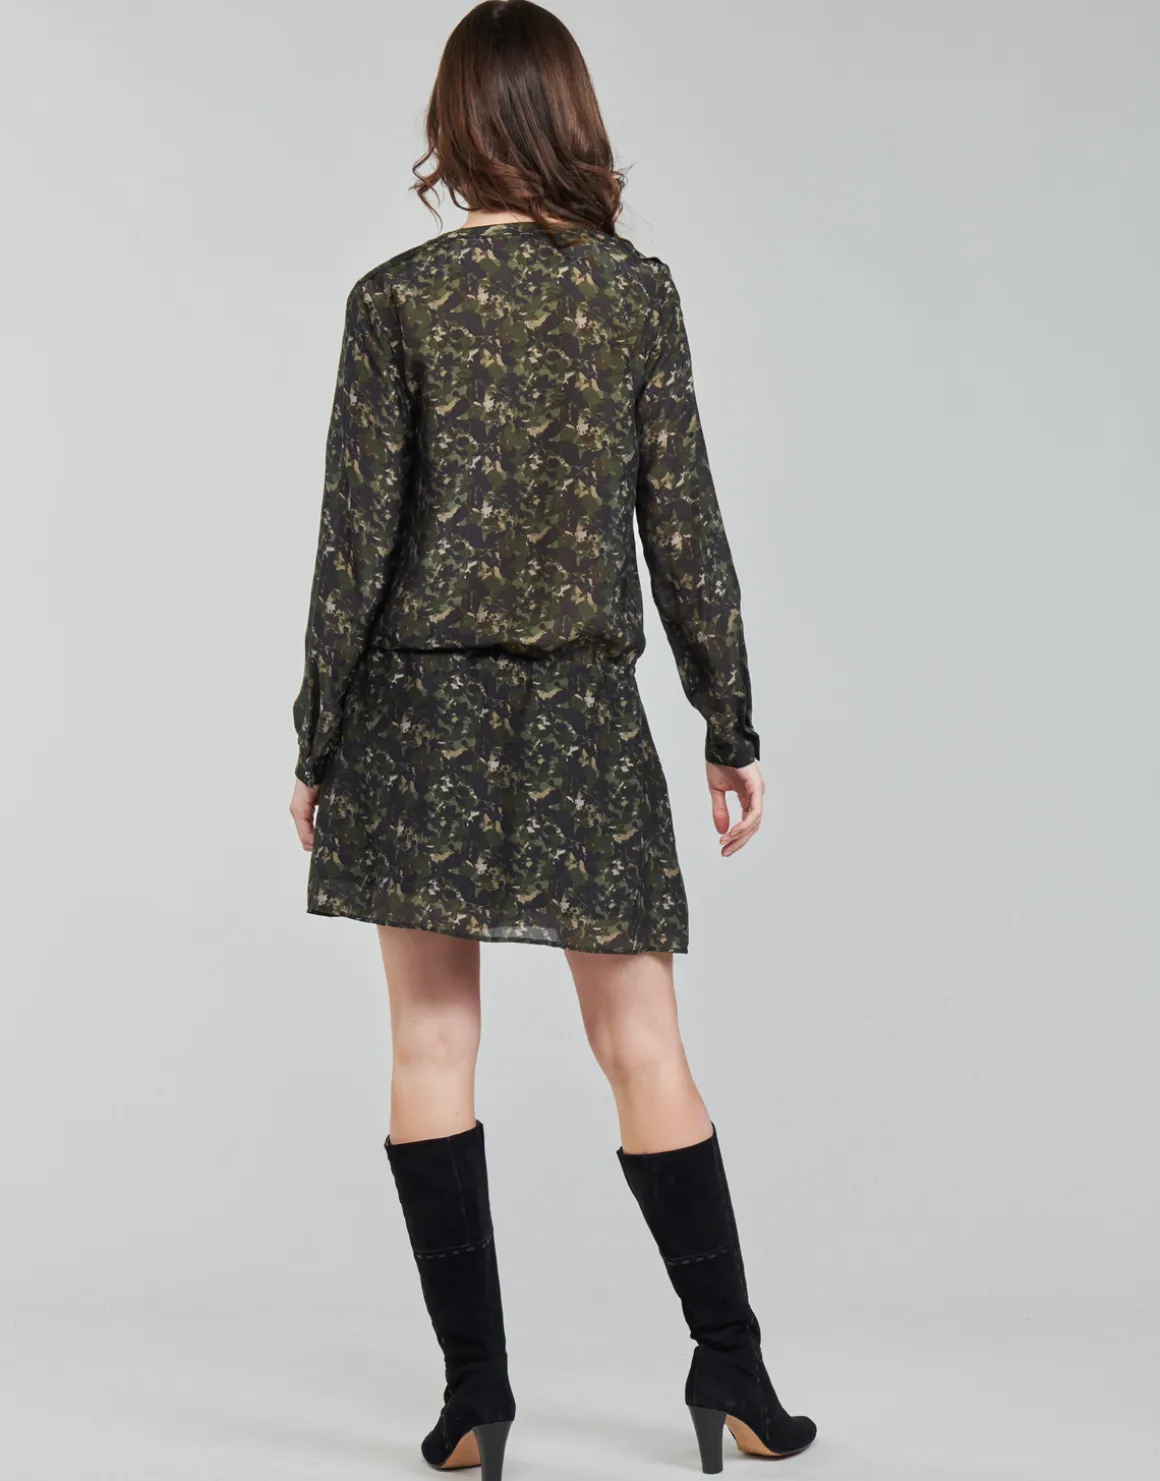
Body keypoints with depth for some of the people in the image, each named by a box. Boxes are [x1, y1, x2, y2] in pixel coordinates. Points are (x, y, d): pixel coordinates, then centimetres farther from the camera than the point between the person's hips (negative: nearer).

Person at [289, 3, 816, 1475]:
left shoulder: (395, 298, -3)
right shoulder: (637, 290, 1)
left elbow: (356, 535, -4)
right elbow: (684, 523, 0)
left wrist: (317, 741, 3)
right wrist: (731, 727, 6)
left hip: (420, 701, -1)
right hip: (584, 706, 1)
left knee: (432, 1047, 6)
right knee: (643, 1047, 8)